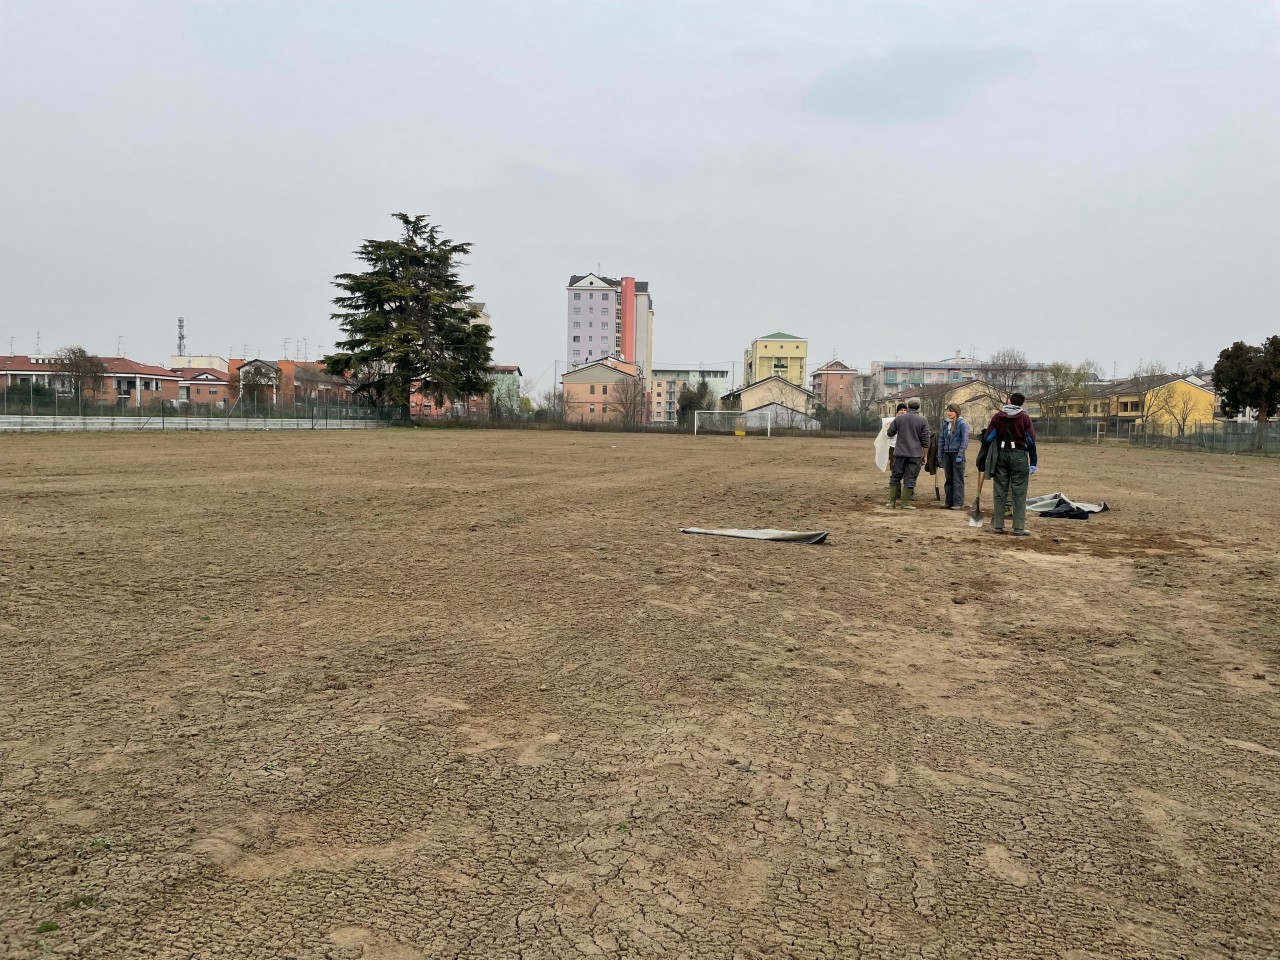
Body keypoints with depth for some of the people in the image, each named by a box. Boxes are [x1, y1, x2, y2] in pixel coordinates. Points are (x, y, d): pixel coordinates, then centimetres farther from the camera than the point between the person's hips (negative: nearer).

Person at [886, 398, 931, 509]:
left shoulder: (899, 418, 1)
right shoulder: (923, 421, -3)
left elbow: (890, 433, 10)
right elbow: (925, 440, -3)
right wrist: (925, 455, 5)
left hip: (900, 452, 2)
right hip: (915, 454, -2)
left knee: (895, 477, 9)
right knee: (910, 478, 1)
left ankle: (892, 502, 8)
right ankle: (906, 503, -1)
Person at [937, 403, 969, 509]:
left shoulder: (962, 423, -7)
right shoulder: (945, 423, 10)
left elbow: (965, 440, -10)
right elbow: (941, 439, 14)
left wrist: (960, 455, -16)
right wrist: (940, 454, 10)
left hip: (957, 454, -6)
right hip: (947, 454, 6)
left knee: (958, 480, -2)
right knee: (948, 479, 11)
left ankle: (959, 503, 1)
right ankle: (949, 502, 17)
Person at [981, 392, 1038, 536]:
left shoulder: (998, 416, 2)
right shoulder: (1024, 418, -2)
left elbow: (987, 438, 0)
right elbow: (1031, 441, -3)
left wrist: (988, 456, 16)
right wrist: (1033, 462, 2)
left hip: (1001, 455, 2)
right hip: (1019, 456, -2)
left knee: (1000, 492, 8)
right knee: (1019, 494, 0)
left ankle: (998, 526, 11)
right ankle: (1019, 528, -1)